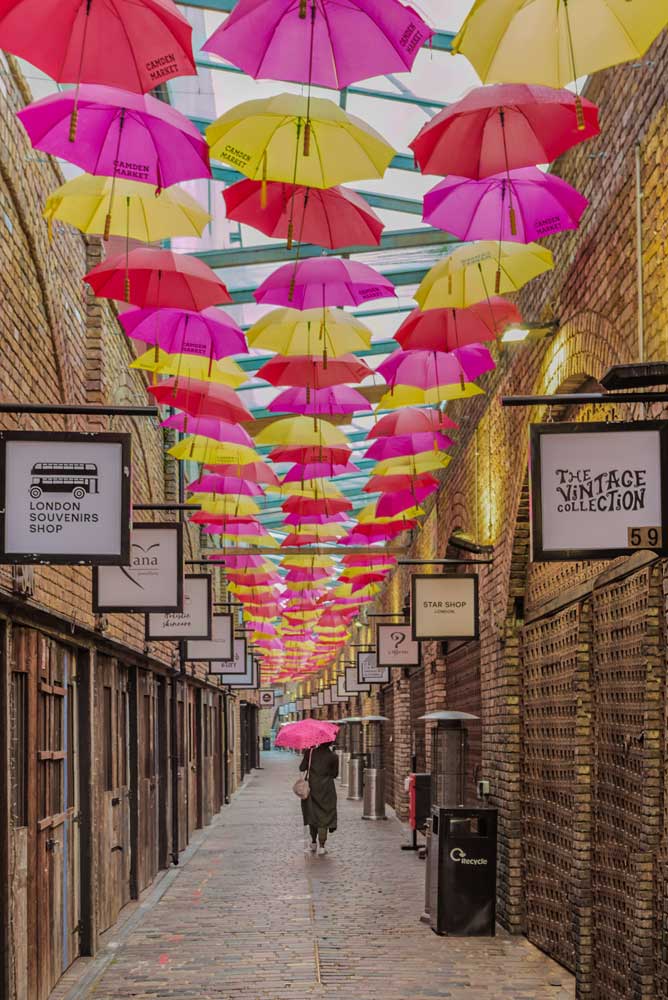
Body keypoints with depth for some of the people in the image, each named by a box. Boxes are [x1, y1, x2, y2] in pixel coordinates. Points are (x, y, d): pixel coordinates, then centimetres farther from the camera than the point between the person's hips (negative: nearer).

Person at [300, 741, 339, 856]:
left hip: (311, 788, 2)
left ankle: (313, 843, 23)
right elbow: (334, 774, 0)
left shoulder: (310, 753, -6)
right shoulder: (333, 757, -8)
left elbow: (302, 768, -4)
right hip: (326, 789, -2)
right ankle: (321, 846, -4)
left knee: (312, 815, 16)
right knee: (324, 816, 2)